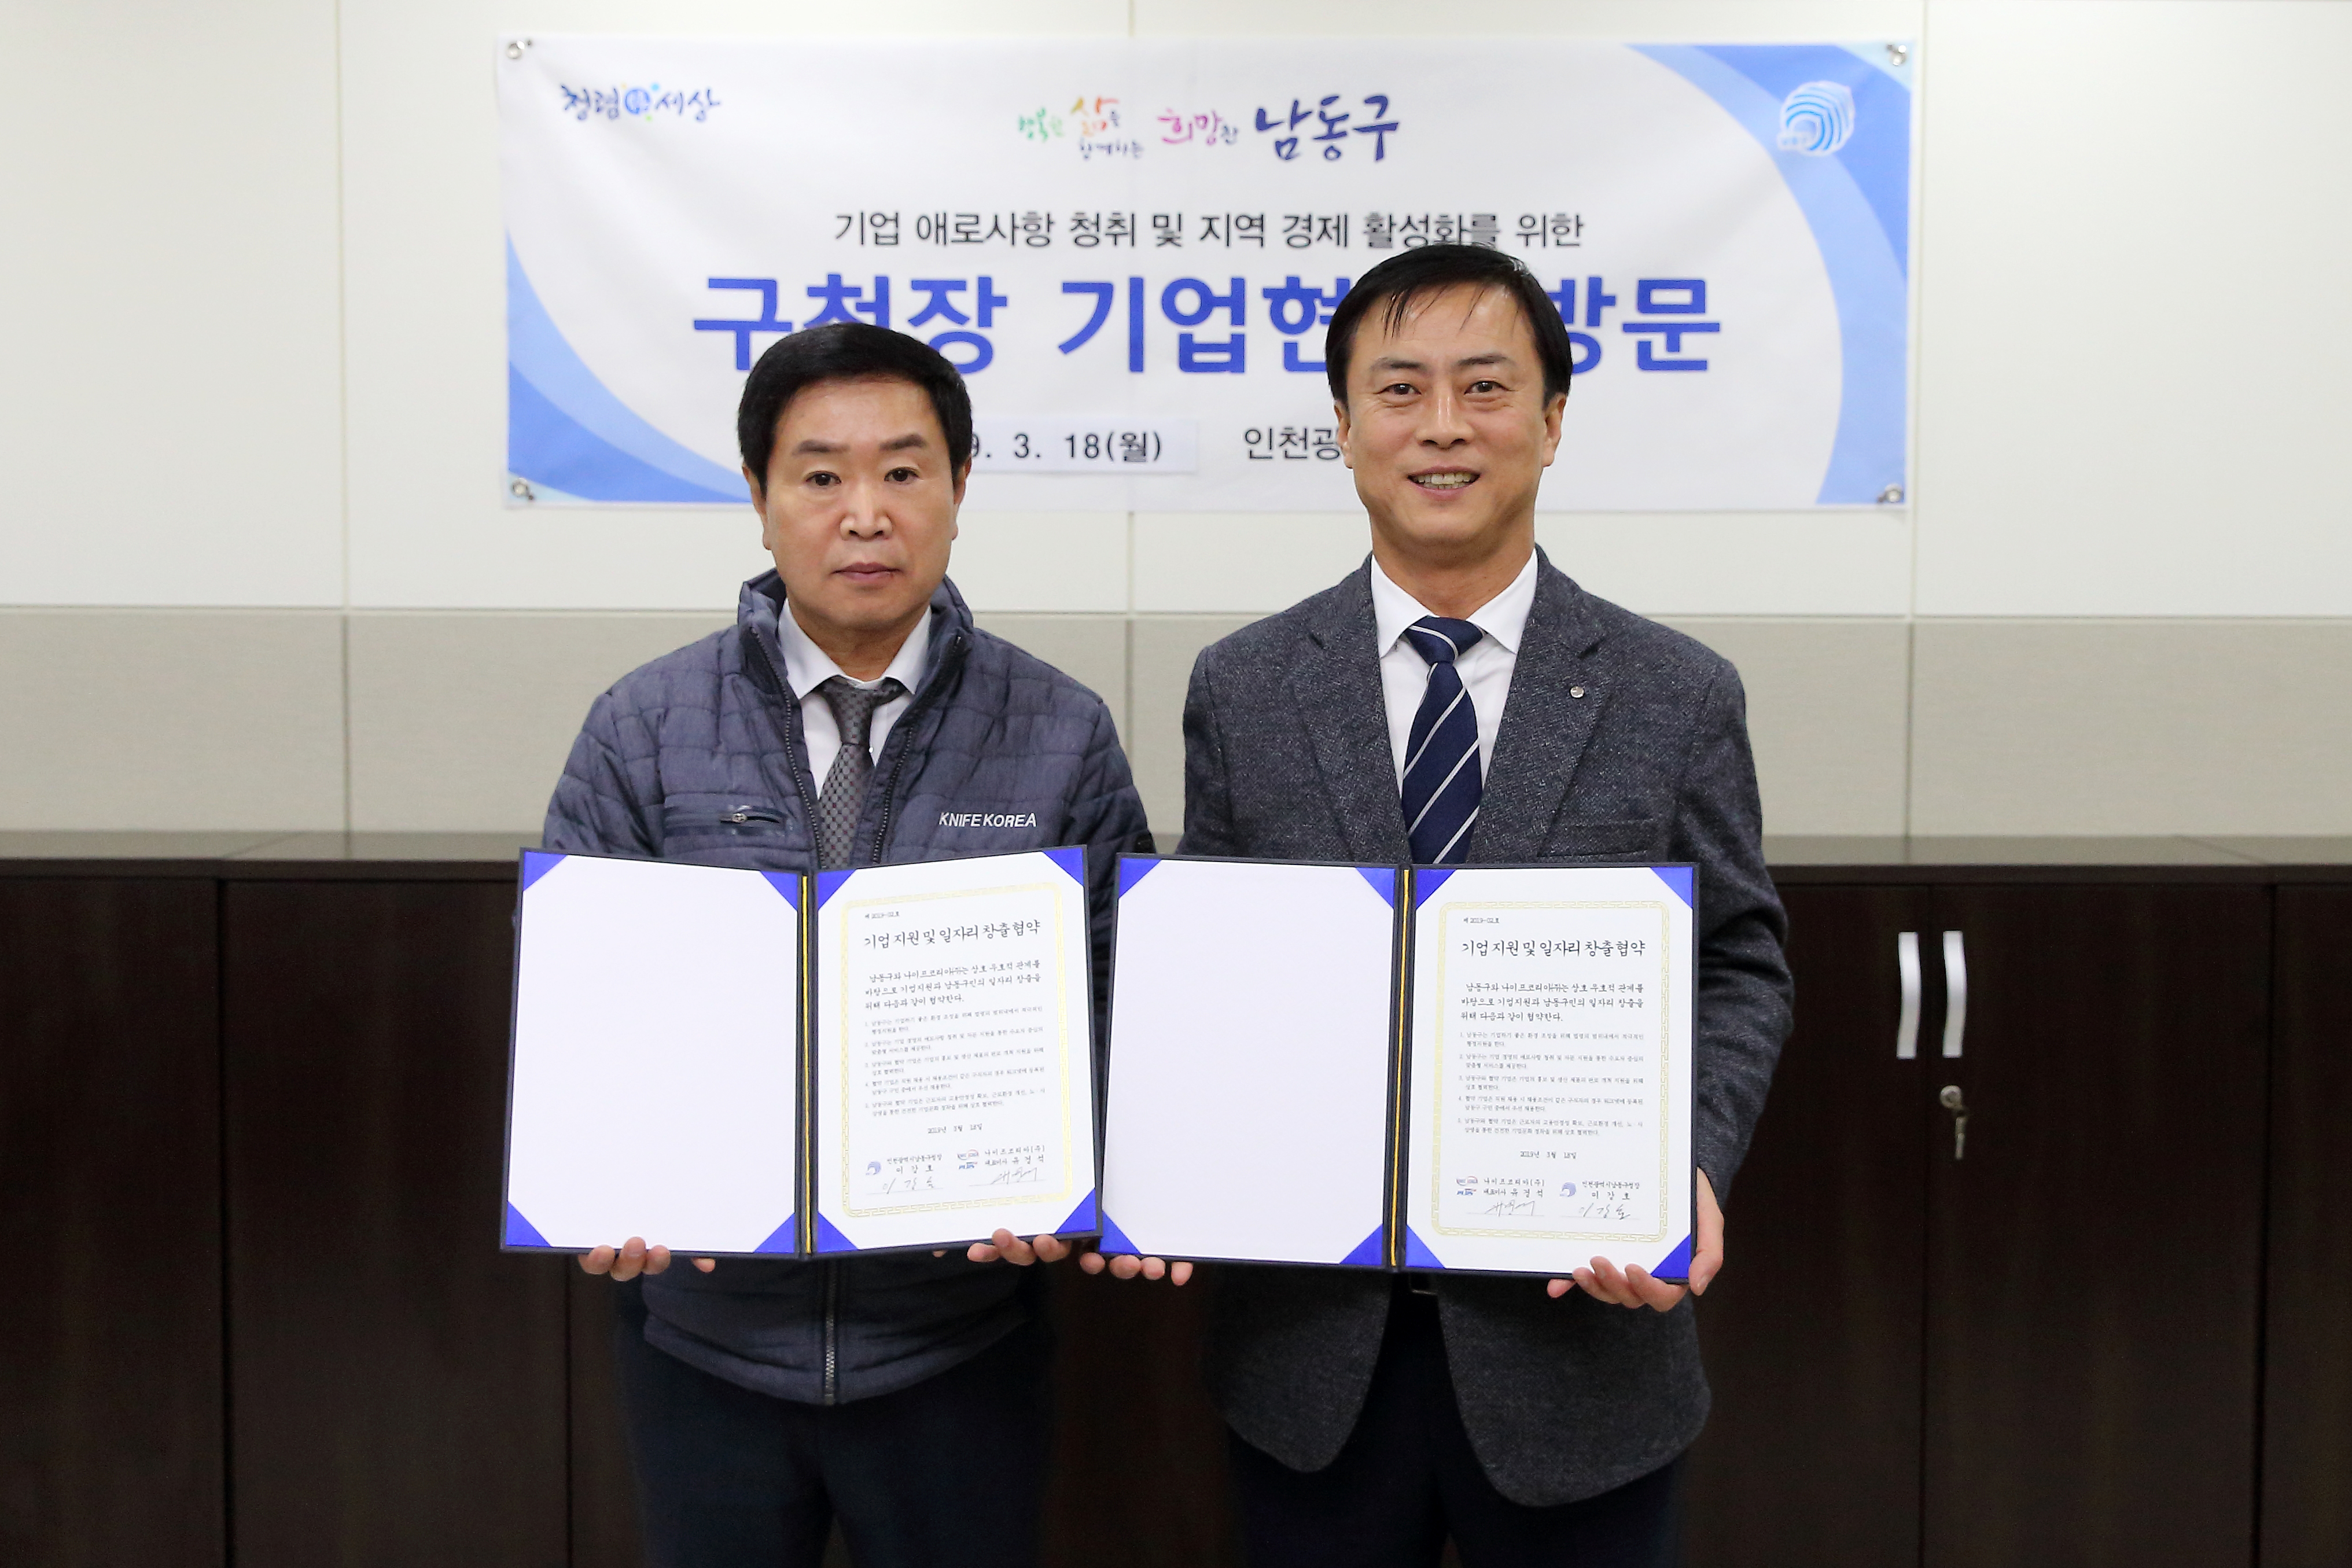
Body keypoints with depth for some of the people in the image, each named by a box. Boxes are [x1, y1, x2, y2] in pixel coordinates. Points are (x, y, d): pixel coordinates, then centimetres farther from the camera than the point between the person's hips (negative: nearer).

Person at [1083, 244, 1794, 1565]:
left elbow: (1741, 964, 2)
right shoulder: (1241, 690, 1)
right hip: (1309, 1350, 1)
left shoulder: (1679, 697, -1)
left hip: (1581, 1335, 0)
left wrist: (1692, 1169, -15)